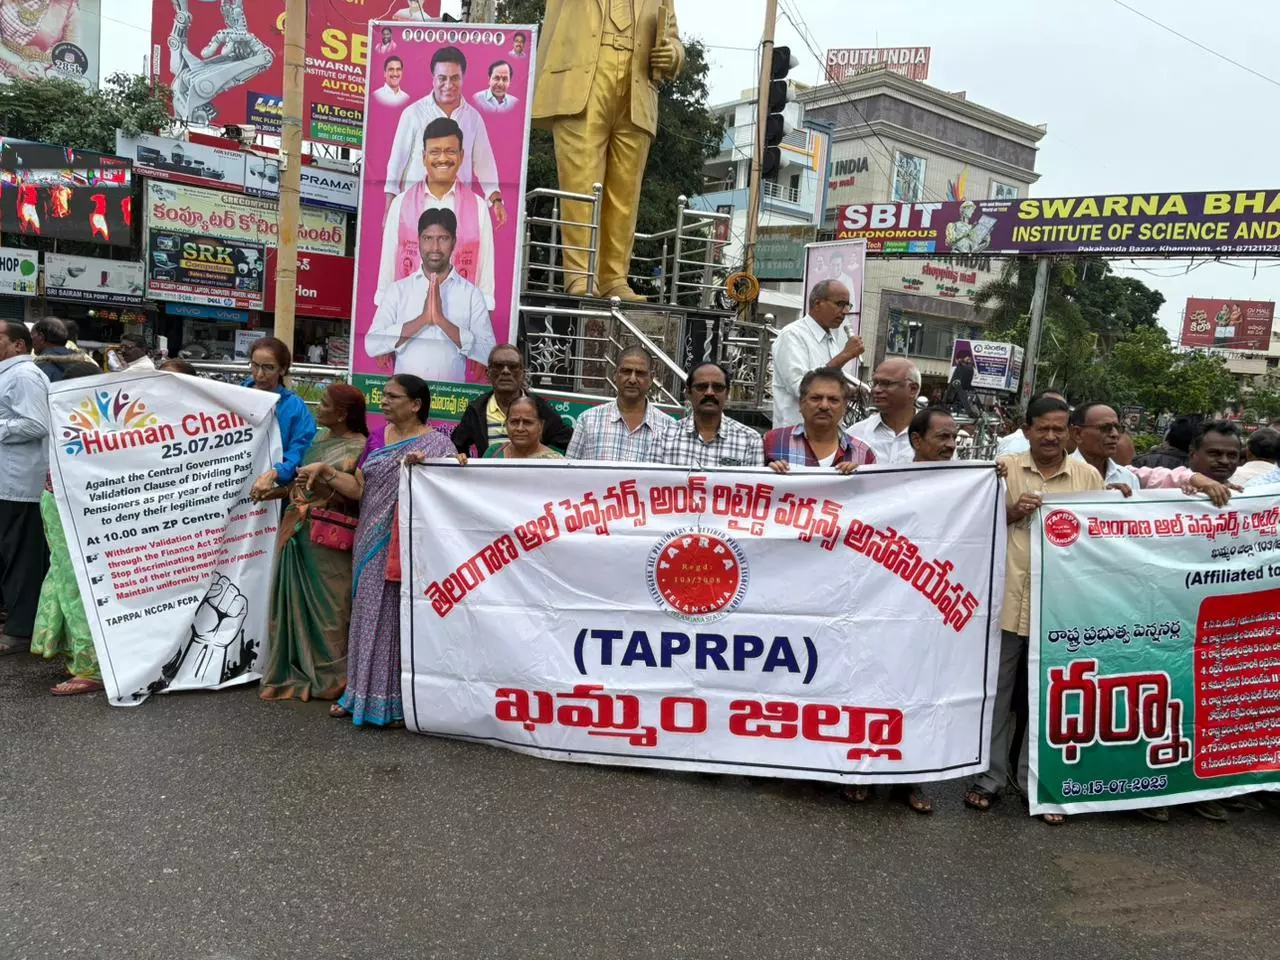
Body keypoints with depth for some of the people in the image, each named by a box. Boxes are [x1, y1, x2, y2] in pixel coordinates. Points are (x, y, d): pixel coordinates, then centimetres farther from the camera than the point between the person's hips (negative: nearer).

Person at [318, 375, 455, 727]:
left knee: (399, 617, 0)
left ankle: (399, 701, 10)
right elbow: (359, 489, 10)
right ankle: (363, 692, 22)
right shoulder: (377, 438, 12)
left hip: (406, 547, -6)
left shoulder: (436, 443, -6)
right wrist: (325, 470, 0)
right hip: (371, 545, 6)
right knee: (369, 615, 11)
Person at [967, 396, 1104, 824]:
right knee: (996, 690, 8)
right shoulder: (1005, 468, 4)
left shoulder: (1089, 476, 5)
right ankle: (990, 776, 20)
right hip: (1006, 597, 0)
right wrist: (1011, 512, -11)